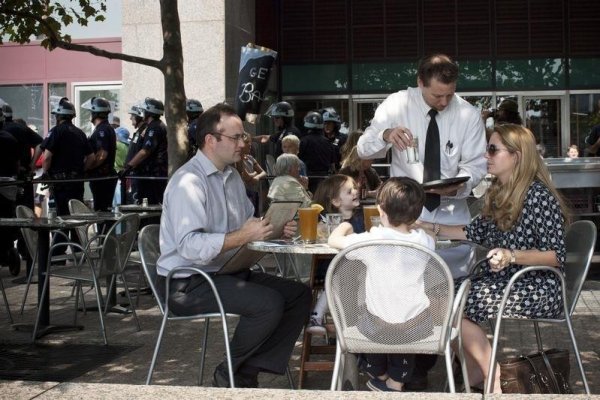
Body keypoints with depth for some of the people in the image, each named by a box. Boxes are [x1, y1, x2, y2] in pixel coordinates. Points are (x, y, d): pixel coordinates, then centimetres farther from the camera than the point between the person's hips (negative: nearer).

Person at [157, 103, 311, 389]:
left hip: (227, 272, 10)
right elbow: (191, 247, -29)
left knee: (299, 295, 1)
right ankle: (229, 375, -4)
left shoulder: (232, 177, 13)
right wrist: (244, 236, -30)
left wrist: (276, 228, -2)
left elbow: (250, 223, 19)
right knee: (269, 303, -27)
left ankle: (248, 371, 1)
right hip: (188, 283, -10)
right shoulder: (189, 182, -18)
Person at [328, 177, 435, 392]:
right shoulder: (425, 240, -9)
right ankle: (396, 383, 42)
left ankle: (379, 376, 48)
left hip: (378, 327, -2)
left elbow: (333, 240, -3)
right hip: (416, 326, 2)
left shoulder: (372, 240, -17)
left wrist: (345, 226, 16)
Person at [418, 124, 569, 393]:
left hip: (537, 288, -8)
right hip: (503, 279, 8)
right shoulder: (499, 192, 9)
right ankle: (475, 376, 3)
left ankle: (494, 379, -2)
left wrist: (512, 255, -34)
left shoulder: (538, 195, -17)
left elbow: (557, 255, -20)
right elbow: (477, 232, 16)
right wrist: (434, 228, 11)